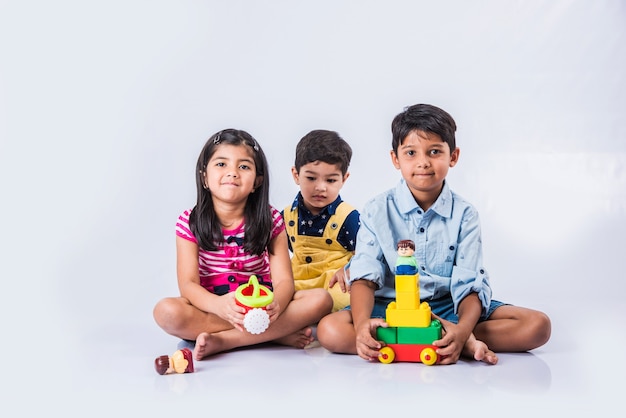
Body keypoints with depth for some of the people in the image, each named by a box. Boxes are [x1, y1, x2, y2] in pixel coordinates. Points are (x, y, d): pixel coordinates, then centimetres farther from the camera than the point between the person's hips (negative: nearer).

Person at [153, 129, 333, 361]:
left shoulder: (270, 220, -2)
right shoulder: (190, 223, -4)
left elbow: (284, 280, -10)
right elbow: (188, 284, -13)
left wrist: (275, 305, -35)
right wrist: (219, 305, -37)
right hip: (211, 308, -1)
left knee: (321, 299, -23)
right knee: (166, 311, -33)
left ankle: (222, 340, -26)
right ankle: (278, 334, -26)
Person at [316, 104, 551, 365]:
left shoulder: (464, 215, -1)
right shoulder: (377, 211, -2)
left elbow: (470, 285, -10)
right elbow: (364, 277, -11)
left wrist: (463, 329, -33)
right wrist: (362, 323, -33)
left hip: (448, 307, 0)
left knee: (537, 325, -17)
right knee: (329, 330, -31)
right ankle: (453, 343, -27)